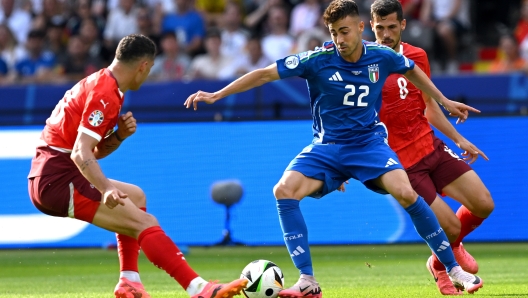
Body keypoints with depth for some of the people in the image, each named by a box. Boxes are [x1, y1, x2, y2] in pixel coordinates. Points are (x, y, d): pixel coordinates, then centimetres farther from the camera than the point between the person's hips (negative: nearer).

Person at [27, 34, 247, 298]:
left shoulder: (97, 83, 16)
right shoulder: (104, 95, -15)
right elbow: (81, 153, -27)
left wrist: (120, 135, 0)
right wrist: (107, 188, -41)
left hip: (46, 179, 10)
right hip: (57, 180, -10)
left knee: (136, 197, 27)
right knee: (145, 223, -18)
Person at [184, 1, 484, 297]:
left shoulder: (381, 56, -6)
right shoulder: (318, 59, -13)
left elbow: (413, 70, 17)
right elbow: (265, 74, -11)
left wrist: (444, 101, 25)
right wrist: (216, 95, -15)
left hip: (369, 142, 0)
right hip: (327, 147, 0)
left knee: (406, 192, -25)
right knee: (284, 190, -24)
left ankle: (454, 269, -9)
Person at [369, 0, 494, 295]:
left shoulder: (418, 56, 5)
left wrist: (459, 139, 16)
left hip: (432, 147, 5)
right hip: (401, 162, -5)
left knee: (483, 205, -3)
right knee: (450, 226, -10)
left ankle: (453, 245, 29)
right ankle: (439, 266, 25)